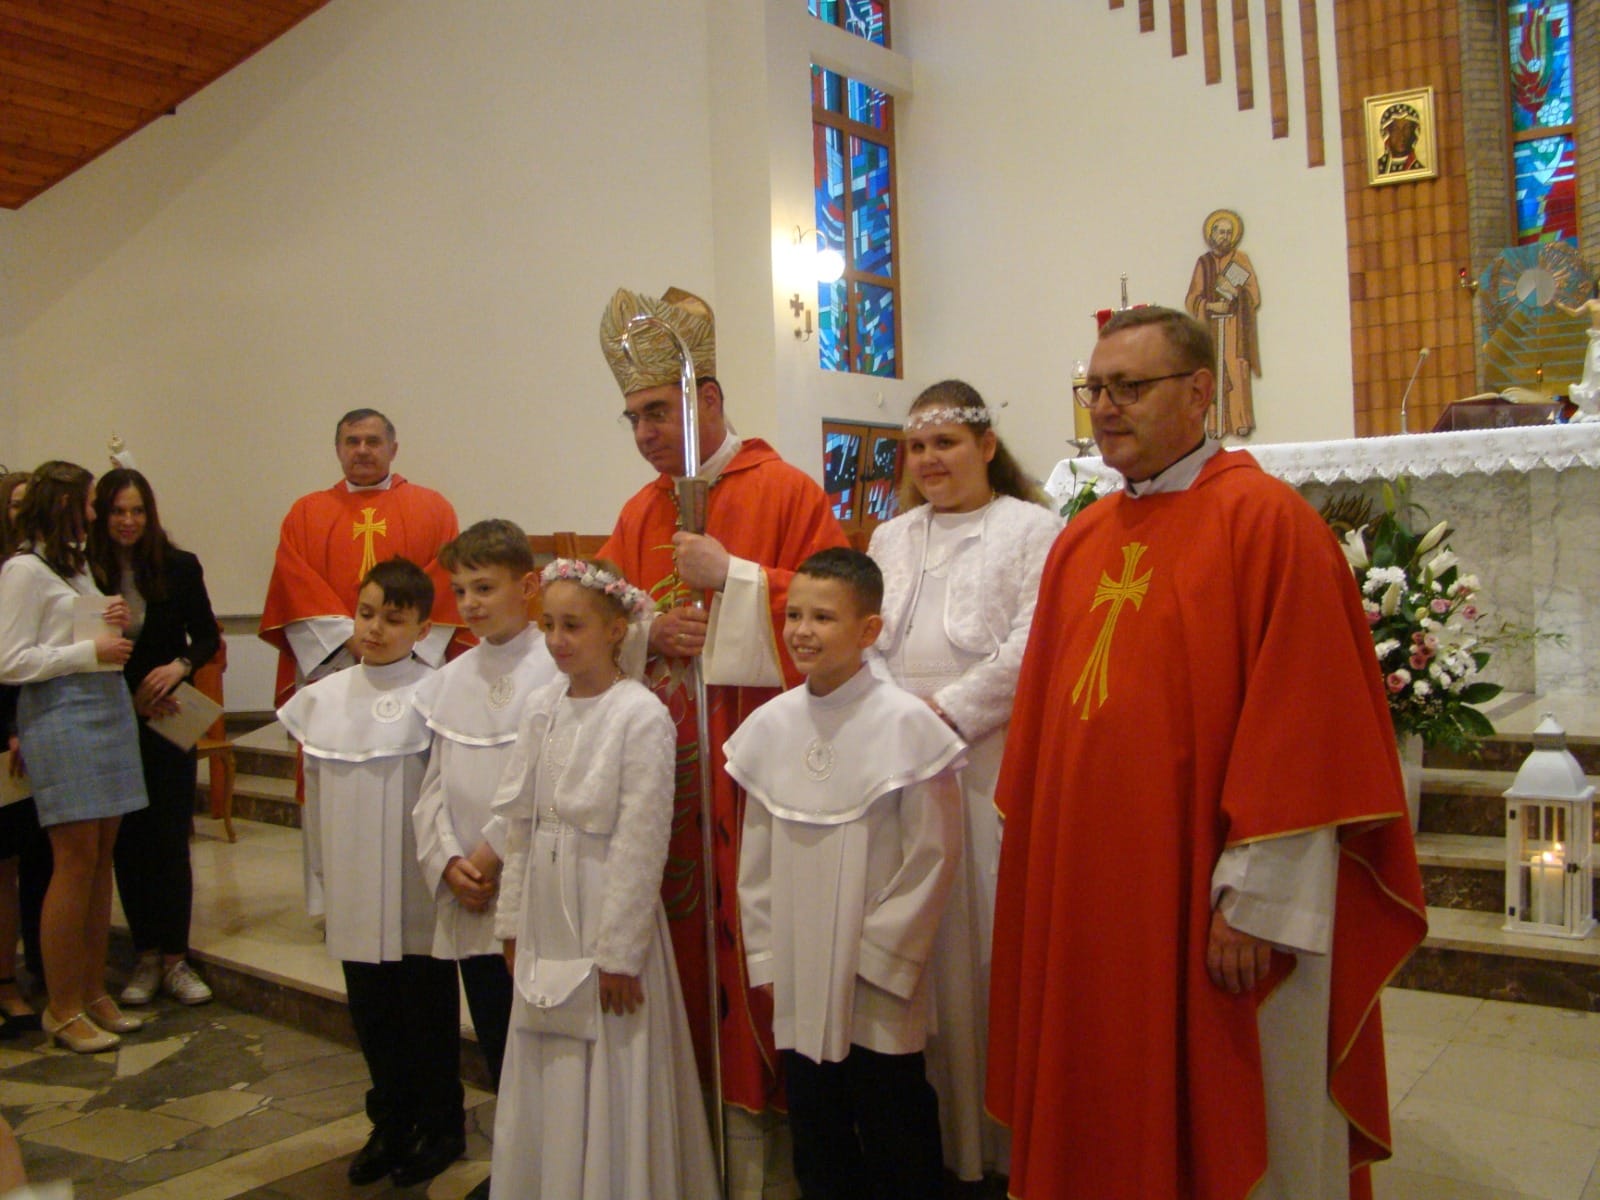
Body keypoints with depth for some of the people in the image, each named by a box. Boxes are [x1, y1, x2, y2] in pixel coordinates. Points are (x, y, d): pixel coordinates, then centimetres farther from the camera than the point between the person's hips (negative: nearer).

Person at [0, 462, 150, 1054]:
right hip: (60, 717, -8)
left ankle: (94, 993, 17)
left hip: (108, 709, 8)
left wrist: (115, 622, 4)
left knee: (101, 859, 8)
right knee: (77, 860, -5)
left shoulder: (76, 565, 18)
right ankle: (62, 1009, 6)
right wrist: (89, 650, -14)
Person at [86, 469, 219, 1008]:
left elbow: (207, 637, 4)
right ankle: (146, 957, 19)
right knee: (128, 841, 7)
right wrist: (129, 697, -10)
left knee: (170, 839, 1)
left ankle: (174, 958, 12)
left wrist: (179, 666, -15)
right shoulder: (86, 573, -5)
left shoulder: (180, 568, -3)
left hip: (169, 721, 0)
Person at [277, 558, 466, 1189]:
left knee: (428, 1012, 10)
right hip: (354, 890, 5)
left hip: (419, 891, -5)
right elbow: (317, 783, 13)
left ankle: (439, 1130, 28)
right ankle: (390, 1126, 35)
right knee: (372, 1015, 17)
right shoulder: (324, 697, 3)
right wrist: (346, 839, 8)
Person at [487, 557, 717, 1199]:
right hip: (545, 922, 6)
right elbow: (520, 821, 9)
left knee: (609, 1086, 5)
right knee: (541, 1085, 17)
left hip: (609, 922, -6)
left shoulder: (642, 716, -15)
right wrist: (513, 920, 9)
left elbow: (641, 843, -15)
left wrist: (619, 952, -14)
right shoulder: (541, 707, 4)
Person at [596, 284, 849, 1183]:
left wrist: (732, 577, -16)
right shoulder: (641, 513, 13)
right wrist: (643, 631, -5)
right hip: (662, 756, 5)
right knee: (680, 928, 9)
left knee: (750, 927, -1)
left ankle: (755, 1113, 14)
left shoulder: (787, 493, -4)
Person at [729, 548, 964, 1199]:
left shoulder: (907, 724, -13)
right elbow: (756, 854, 8)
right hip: (796, 989, 5)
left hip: (877, 993, -4)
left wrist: (879, 956, -10)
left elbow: (933, 856, -11)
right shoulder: (769, 725, 1)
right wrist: (765, 953, 6)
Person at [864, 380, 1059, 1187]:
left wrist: (951, 710, -14)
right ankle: (928, 1124, 19)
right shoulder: (890, 538, 19)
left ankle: (1003, 1132, 14)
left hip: (990, 766, -4)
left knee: (990, 937, 0)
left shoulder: (1032, 528, 2)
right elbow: (861, 641, 13)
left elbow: (1029, 647, -10)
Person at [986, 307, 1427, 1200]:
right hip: (1088, 897, 7)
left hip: (1202, 898, -6)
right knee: (1103, 1128, 18)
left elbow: (1299, 727, -15)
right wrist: (1043, 866, 13)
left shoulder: (1266, 519, -11)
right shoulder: (1079, 542, 10)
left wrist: (1254, 899, -17)